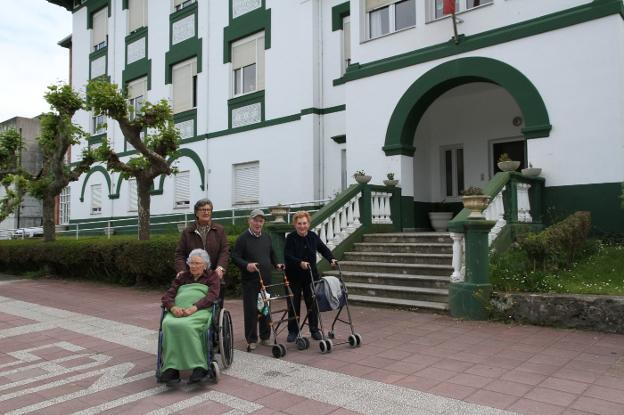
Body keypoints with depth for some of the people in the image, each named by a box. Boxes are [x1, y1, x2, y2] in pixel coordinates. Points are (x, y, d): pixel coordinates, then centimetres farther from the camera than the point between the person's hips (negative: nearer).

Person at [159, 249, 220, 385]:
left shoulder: (212, 276, 18)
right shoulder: (182, 277, 28)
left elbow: (212, 296, -1)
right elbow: (167, 296, 17)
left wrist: (193, 308, -17)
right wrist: (173, 307, -8)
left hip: (200, 311, -3)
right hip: (178, 311, 4)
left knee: (186, 325, -37)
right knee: (169, 325, -32)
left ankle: (199, 367, -34)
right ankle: (171, 368, -34)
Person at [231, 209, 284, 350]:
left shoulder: (267, 237, 13)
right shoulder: (243, 238, -6)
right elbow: (235, 257, -10)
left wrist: (276, 264, 9)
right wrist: (246, 265, -26)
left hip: (266, 280, 6)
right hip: (250, 281, -6)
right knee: (251, 310, -3)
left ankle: (265, 337, 23)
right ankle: (251, 340, 9)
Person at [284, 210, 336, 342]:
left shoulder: (313, 236, 2)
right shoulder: (290, 238, -10)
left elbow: (323, 249, 12)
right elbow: (287, 256, -18)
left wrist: (331, 259, -4)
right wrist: (300, 263, -31)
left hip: (311, 276, 3)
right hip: (294, 277, -3)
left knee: (312, 303, 7)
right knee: (294, 305, 4)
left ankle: (314, 330, 19)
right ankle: (292, 331, 17)